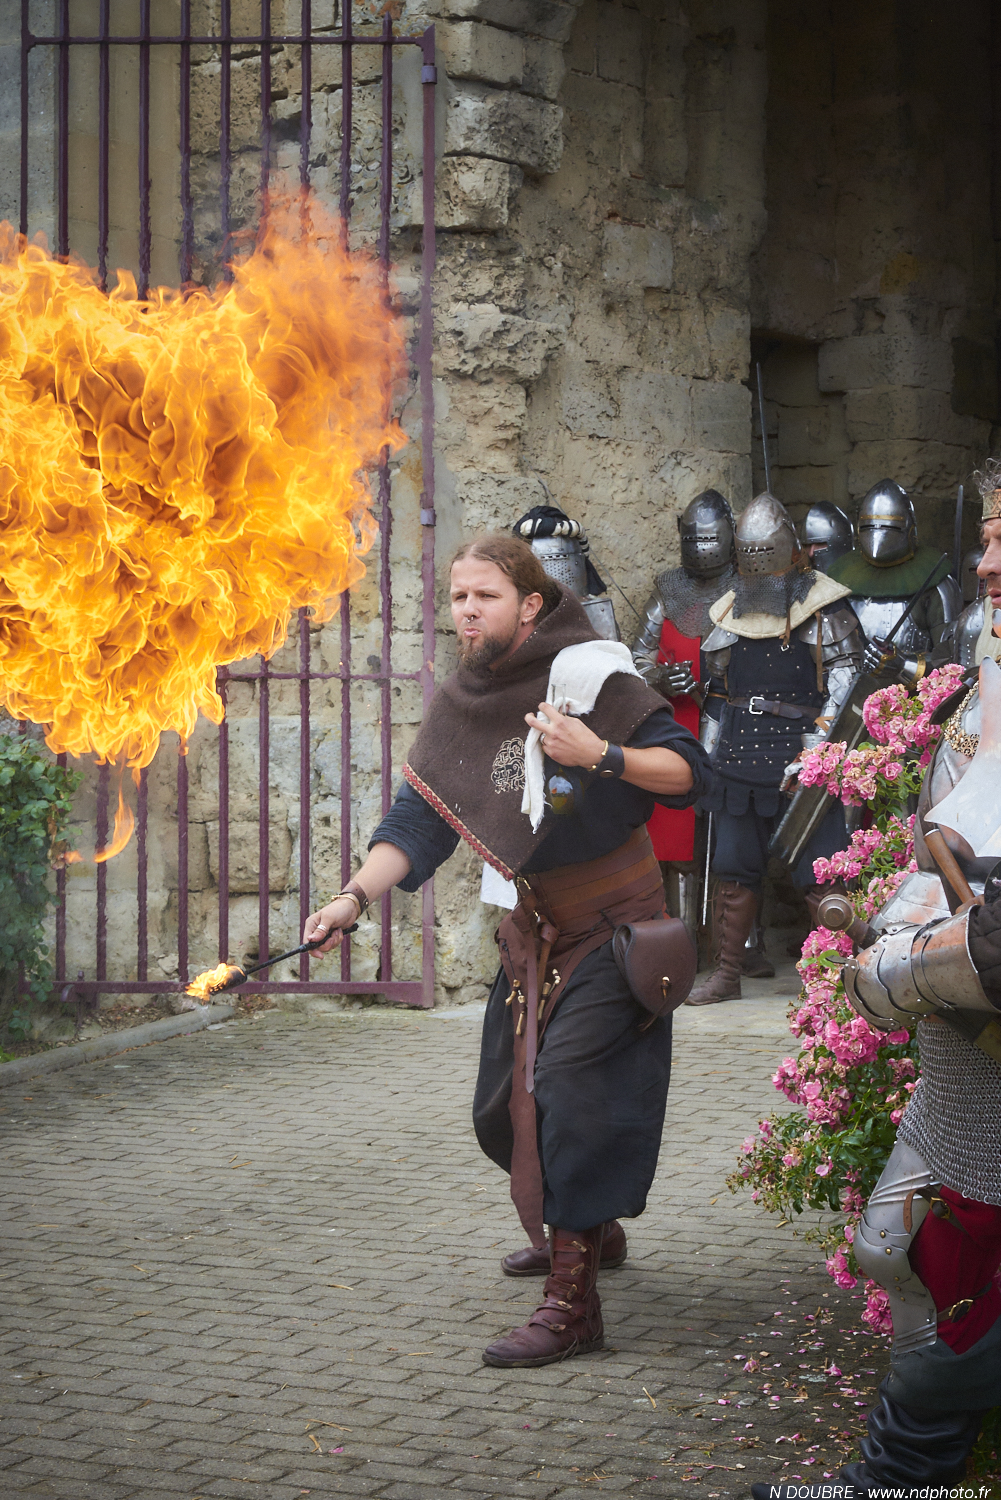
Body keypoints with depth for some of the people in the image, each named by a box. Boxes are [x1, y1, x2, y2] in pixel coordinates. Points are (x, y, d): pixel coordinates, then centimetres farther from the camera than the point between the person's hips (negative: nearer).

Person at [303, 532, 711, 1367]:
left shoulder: (591, 679, -15)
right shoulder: (461, 706, 3)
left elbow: (692, 772, -17)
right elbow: (420, 822, -1)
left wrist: (600, 756, -32)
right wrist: (355, 897, -15)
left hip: (611, 928, -7)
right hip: (535, 932, 7)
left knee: (571, 1095, -16)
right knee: (511, 1100, 16)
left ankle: (573, 1305, -12)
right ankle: (594, 1230, 41)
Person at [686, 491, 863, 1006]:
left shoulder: (822, 608, -1)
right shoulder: (731, 610, 14)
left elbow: (845, 680, -6)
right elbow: (717, 688, 22)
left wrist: (816, 742, -15)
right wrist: (710, 750, 17)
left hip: (801, 759, -5)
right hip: (739, 761, 5)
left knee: (819, 876, -5)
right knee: (733, 871, 8)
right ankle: (726, 973, 17)